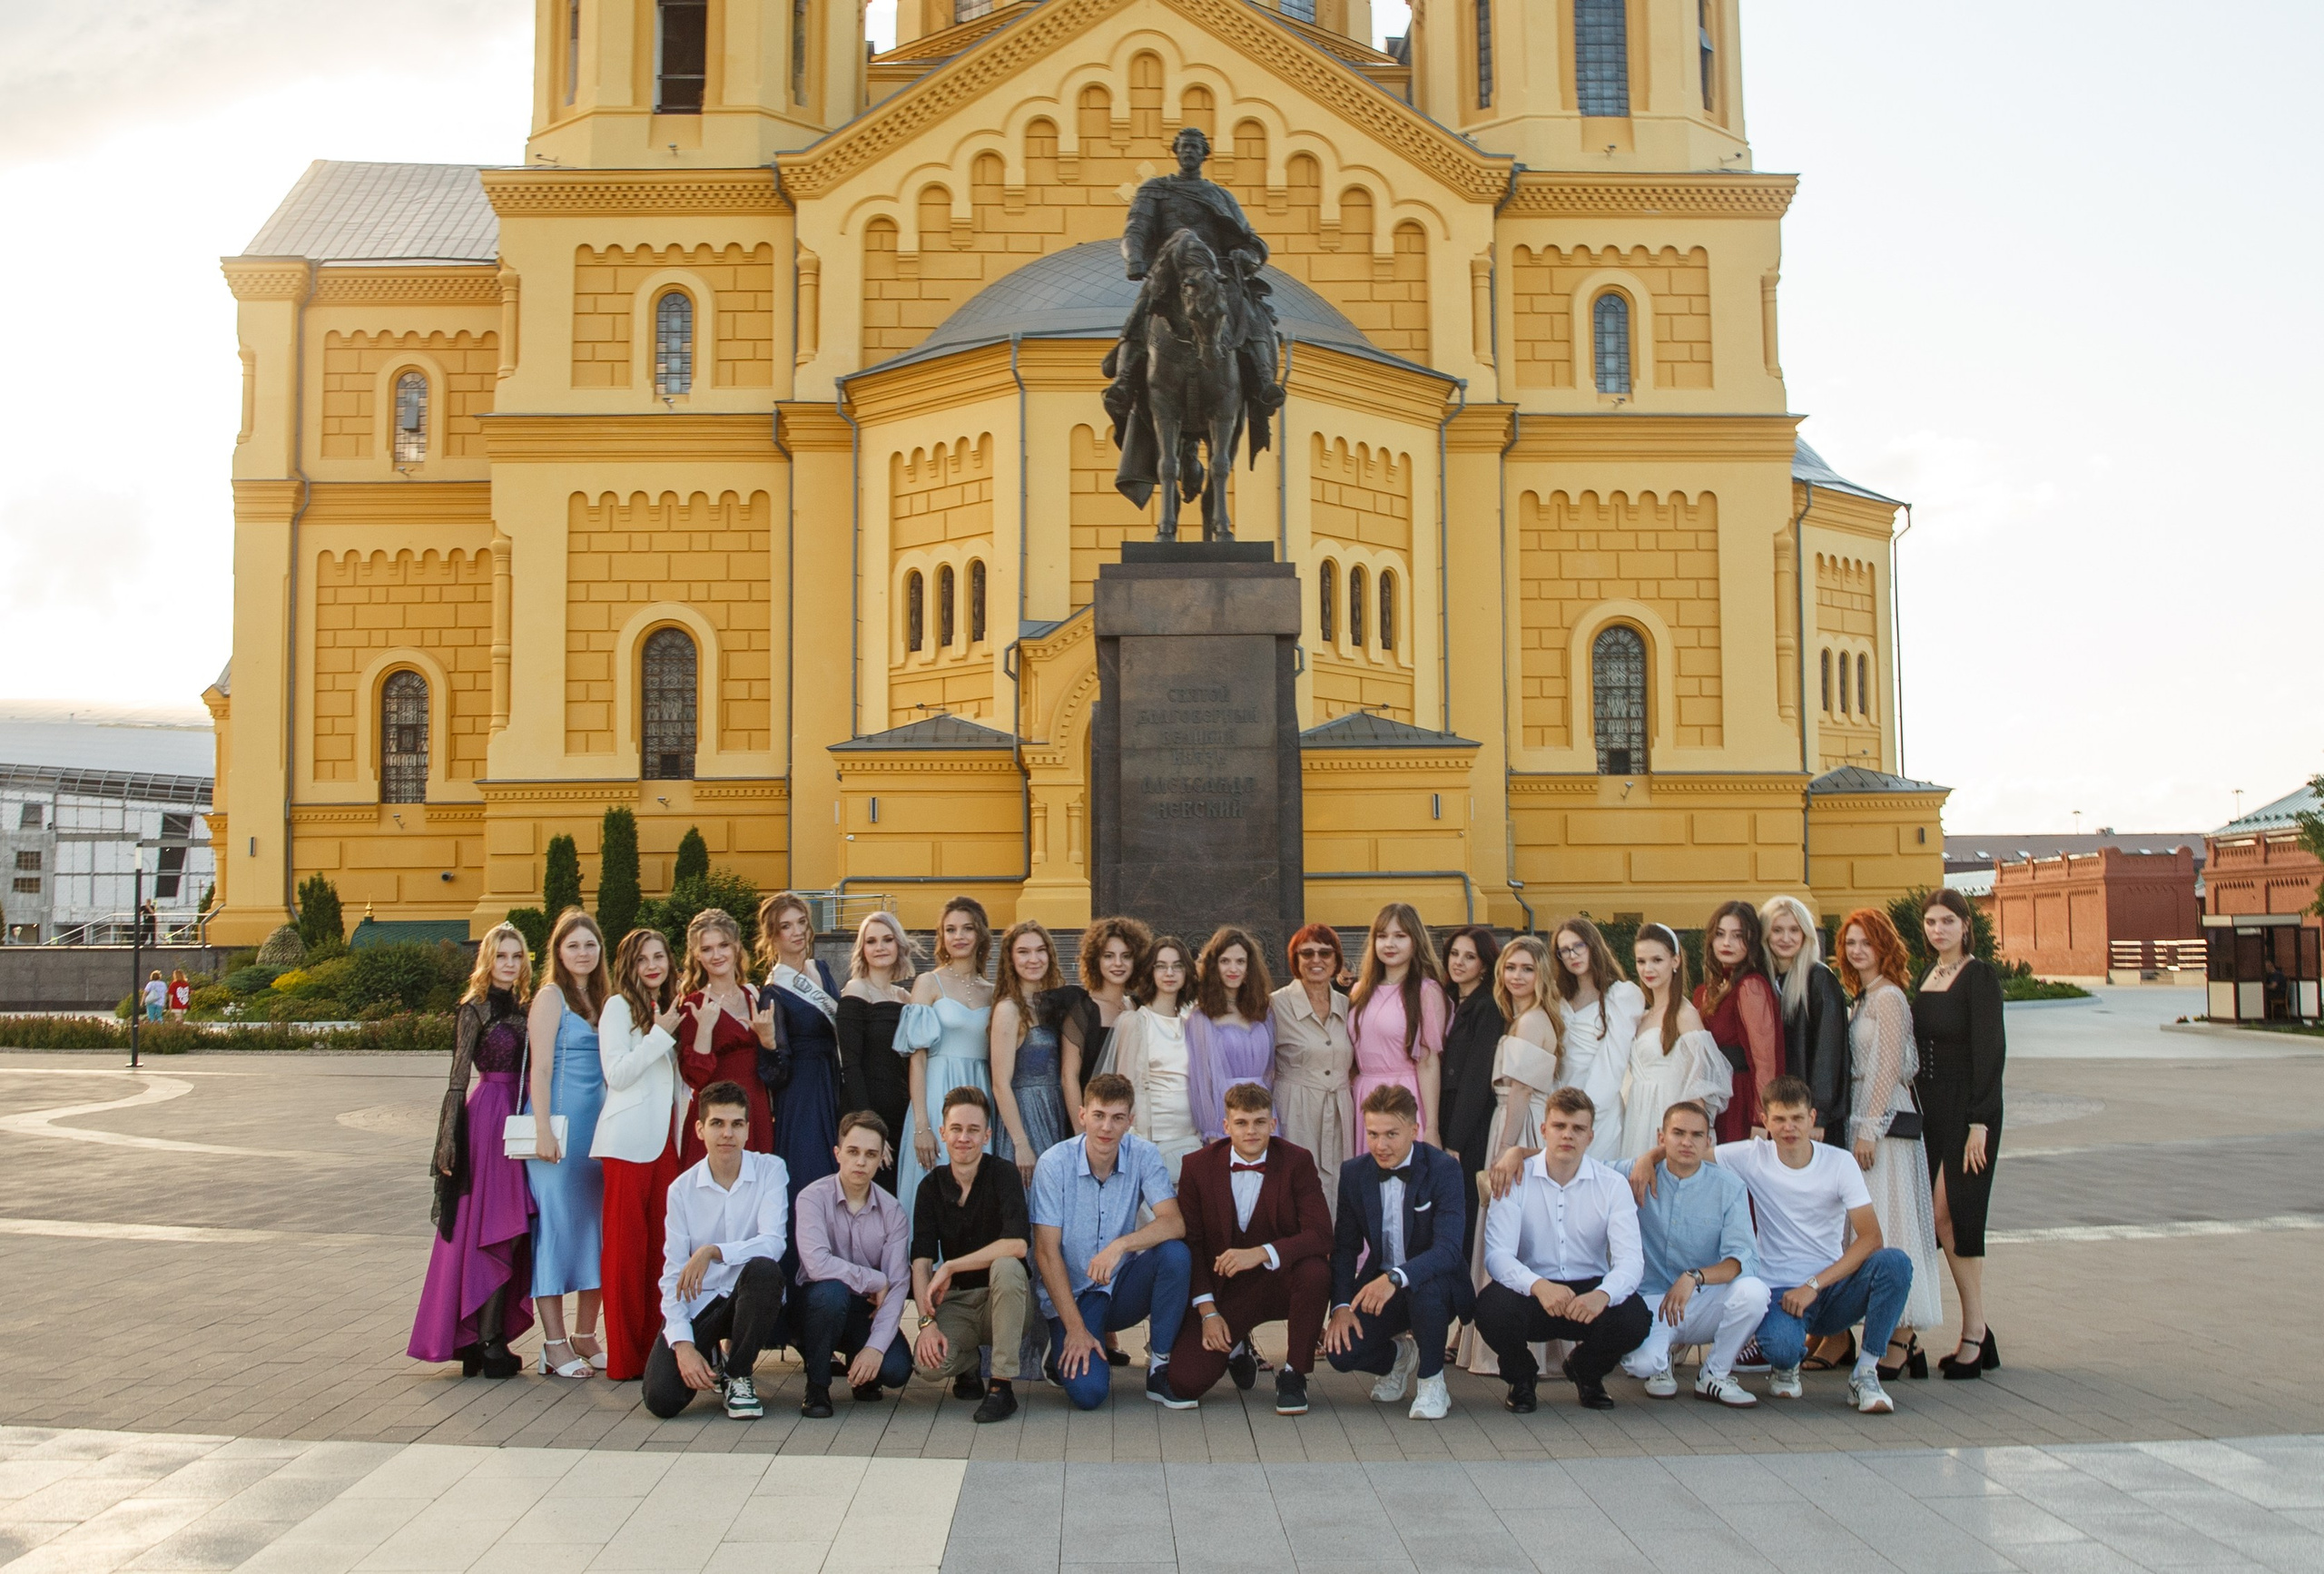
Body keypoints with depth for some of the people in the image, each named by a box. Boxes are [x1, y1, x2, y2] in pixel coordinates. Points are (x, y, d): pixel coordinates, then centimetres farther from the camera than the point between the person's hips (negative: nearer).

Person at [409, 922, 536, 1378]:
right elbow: (459, 1078, -8)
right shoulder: (475, 1009, -4)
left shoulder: (520, 1009, 15)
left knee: (509, 1231, 7)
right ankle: (487, 1342, -2)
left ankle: (488, 1336, 13)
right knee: (490, 1228, -6)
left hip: (517, 1117, 7)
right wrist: (449, 1140, -13)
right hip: (487, 1114, -7)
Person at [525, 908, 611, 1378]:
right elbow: (540, 1068, -10)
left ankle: (585, 1336, 17)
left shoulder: (603, 997, 15)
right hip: (561, 1121, -7)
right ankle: (555, 1344, 2)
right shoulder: (551, 996, -5)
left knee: (598, 1224, 8)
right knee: (557, 1224, -3)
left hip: (598, 1123, 7)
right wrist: (543, 1130, -16)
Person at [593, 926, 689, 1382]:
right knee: (626, 1246, -3)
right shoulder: (619, 1007, -2)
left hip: (667, 1138, 6)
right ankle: (623, 1357, 1)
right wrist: (661, 1033, -12)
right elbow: (616, 1073, -12)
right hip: (629, 1140, -6)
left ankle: (656, 1347, 10)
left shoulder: (672, 1008, 17)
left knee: (661, 1245, 5)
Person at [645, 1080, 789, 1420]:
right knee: (662, 1398, -20)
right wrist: (682, 1344, -16)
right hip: (699, 1304, 1)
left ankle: (737, 1376, -11)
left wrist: (712, 1252, -32)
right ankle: (708, 1361, 19)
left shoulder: (769, 1171, -6)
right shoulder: (682, 1189, -1)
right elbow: (673, 1273, -3)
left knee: (763, 1268, -36)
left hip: (751, 1298, -1)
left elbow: (773, 1243, -19)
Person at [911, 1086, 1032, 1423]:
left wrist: (950, 1267, -20)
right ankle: (968, 1364, 11)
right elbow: (921, 1261, -6)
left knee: (1005, 1267, -36)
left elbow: (1017, 1244, -25)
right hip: (957, 1301, 2)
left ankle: (1002, 1386, -23)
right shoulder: (931, 1186, 1)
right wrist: (927, 1322, -20)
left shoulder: (1002, 1174, -10)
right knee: (928, 1362, -28)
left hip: (1005, 1298, -2)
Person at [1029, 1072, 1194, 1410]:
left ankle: (1159, 1368, -11)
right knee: (1088, 1391, -25)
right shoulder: (1054, 1164, -14)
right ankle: (1064, 1354, 12)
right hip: (1072, 1294, -3)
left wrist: (1120, 1245, -36)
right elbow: (1046, 1251, -14)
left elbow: (1174, 1223, -18)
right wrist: (1075, 1328, -19)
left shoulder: (1143, 1155, -7)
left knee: (1174, 1253, -27)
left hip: (1123, 1287, 3)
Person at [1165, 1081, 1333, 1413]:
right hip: (1224, 1291, 1)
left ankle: (1293, 1375, -10)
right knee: (1185, 1382, -18)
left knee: (1316, 1270, -34)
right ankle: (1236, 1349, 20)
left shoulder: (1295, 1163, -8)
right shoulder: (1198, 1166, -3)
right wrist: (1207, 1311, -9)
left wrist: (1260, 1253, -32)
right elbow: (1189, 1243, 0)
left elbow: (1320, 1235, -18)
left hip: (1280, 1283, -1)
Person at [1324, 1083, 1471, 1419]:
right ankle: (1399, 1355, 17)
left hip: (1436, 1287, -4)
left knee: (1424, 1286, -38)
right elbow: (1345, 1247, 3)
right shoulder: (1353, 1172, -3)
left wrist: (1396, 1278, -45)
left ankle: (1432, 1382, -10)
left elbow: (1448, 1250, -28)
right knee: (1340, 1350, -20)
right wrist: (1341, 1305, -14)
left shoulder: (1444, 1169, -17)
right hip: (1378, 1288, 4)